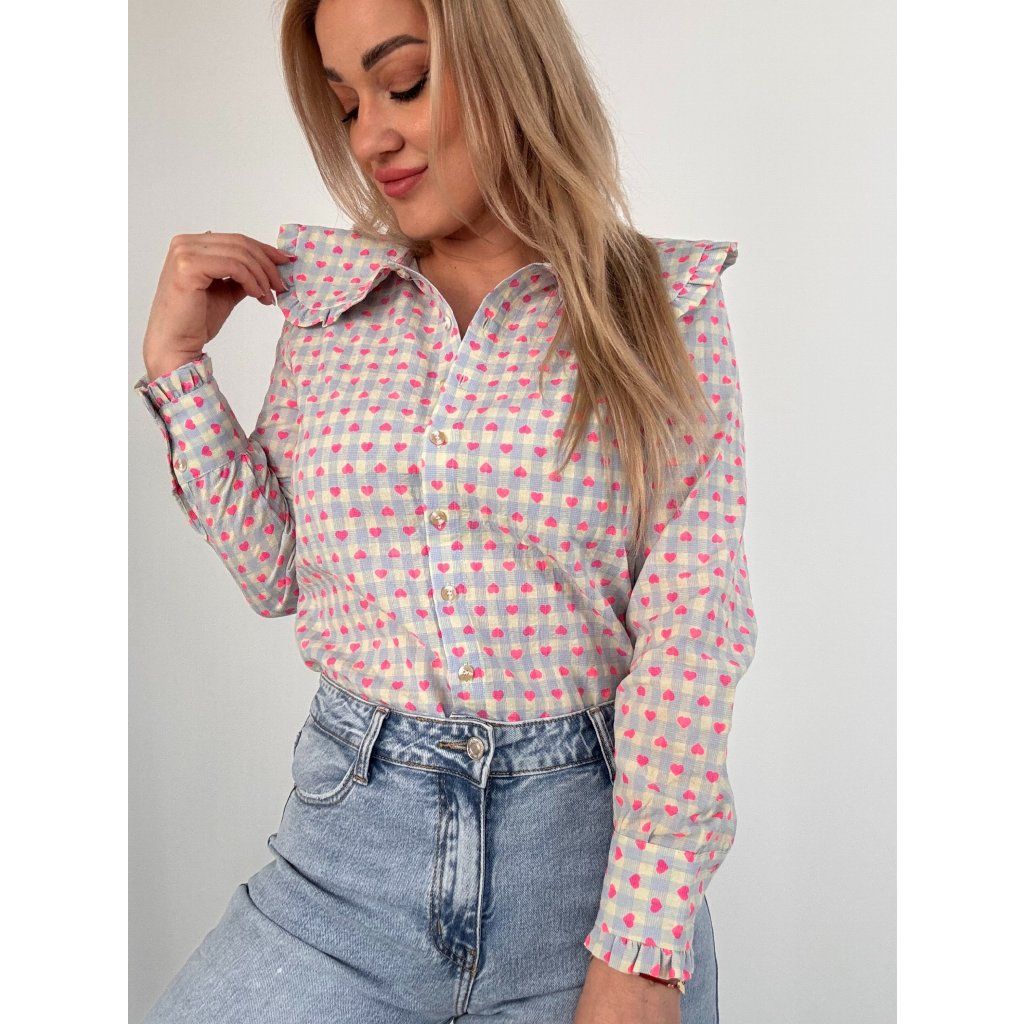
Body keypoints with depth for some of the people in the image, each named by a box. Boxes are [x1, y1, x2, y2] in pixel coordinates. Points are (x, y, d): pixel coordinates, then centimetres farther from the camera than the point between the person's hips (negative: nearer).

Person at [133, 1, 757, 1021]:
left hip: (592, 843, -2)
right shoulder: (326, 302, 5)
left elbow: (688, 631, -10)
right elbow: (275, 572, 10)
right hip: (351, 833, 3)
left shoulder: (664, 310, -5)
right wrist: (177, 363, 2)